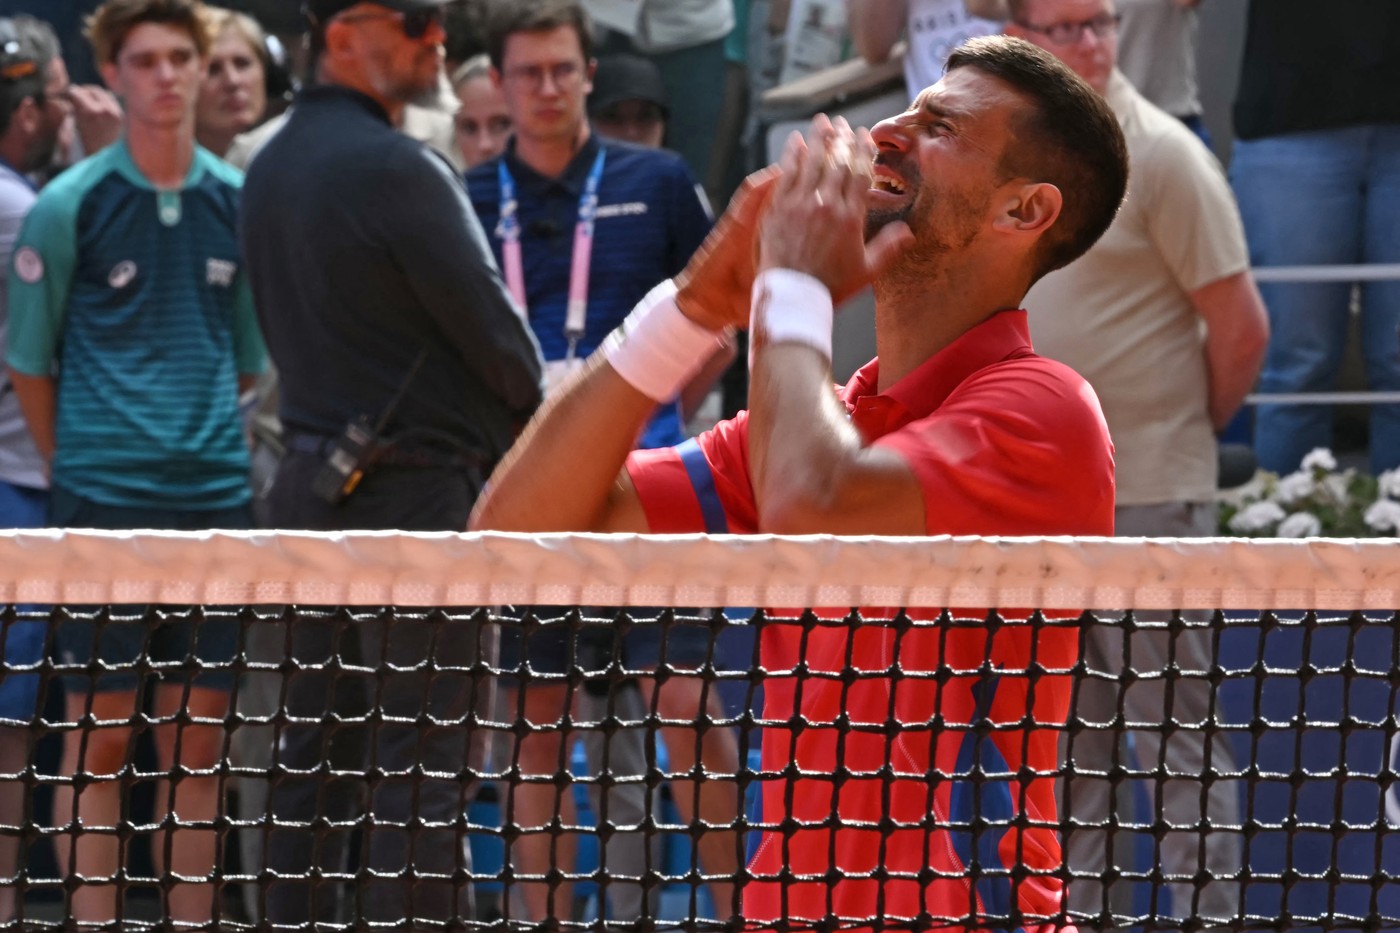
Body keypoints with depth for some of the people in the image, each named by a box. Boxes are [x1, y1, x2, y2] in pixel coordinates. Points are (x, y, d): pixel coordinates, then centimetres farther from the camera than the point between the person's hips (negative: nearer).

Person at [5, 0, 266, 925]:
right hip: (103, 503, -3)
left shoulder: (236, 201, 7)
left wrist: (220, 449, 12)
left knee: (199, 741, 6)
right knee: (101, 737, -1)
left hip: (216, 499, 3)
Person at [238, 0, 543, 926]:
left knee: (315, 747, 12)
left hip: (313, 479, 9)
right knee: (421, 764, -7)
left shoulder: (271, 169, 11)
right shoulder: (397, 170, -16)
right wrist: (532, 408, 9)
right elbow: (494, 329, -11)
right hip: (417, 491, -9)